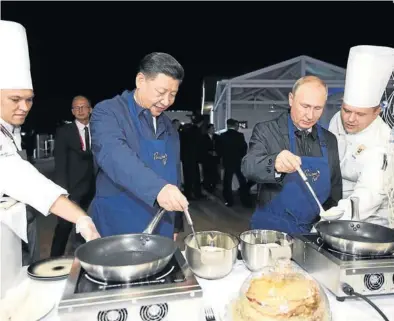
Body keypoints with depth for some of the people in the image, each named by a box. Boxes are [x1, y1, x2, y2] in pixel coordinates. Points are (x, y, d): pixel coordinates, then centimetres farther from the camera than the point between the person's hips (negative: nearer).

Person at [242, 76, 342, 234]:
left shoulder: (330, 140, 6)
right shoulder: (266, 130, -7)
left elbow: (335, 187, 15)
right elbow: (248, 166, -23)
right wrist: (274, 163, -41)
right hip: (272, 228, -3)